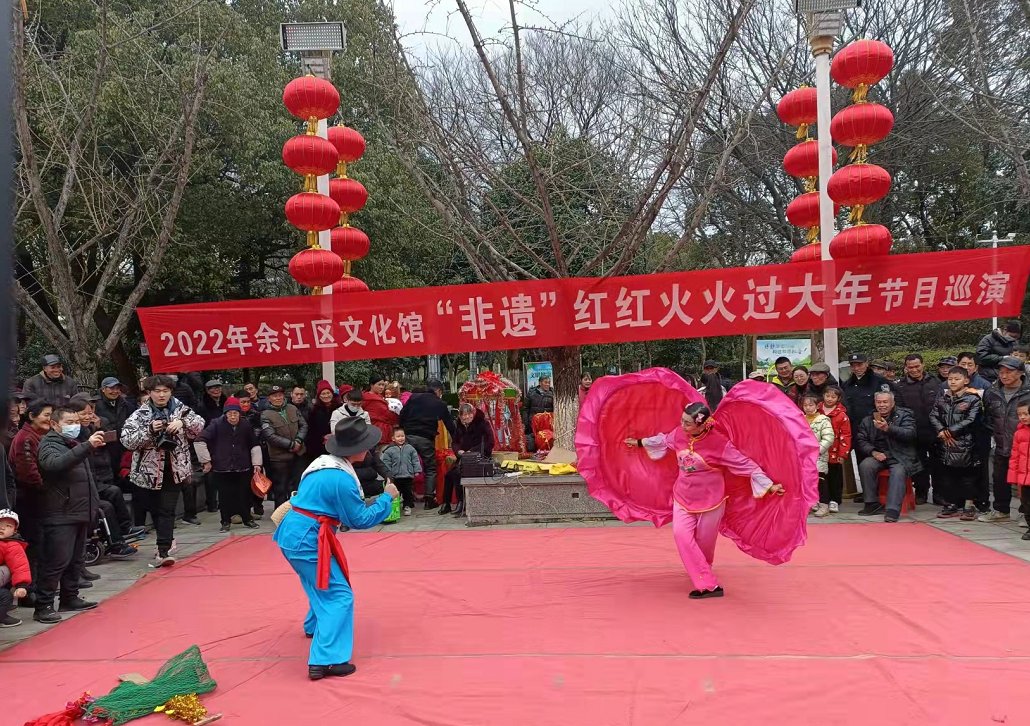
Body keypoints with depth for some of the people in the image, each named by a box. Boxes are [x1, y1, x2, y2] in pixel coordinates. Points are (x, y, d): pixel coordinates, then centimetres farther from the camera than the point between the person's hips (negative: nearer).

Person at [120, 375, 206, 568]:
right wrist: (149, 430, -23)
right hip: (149, 470, 1)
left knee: (167, 510, -6)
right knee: (154, 509, 14)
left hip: (175, 469, -1)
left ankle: (163, 552, -10)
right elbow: (126, 440, -10)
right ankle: (166, 542, 36)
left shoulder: (180, 409, 2)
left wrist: (182, 422, -21)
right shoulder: (140, 414, -3)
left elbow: (199, 425, -2)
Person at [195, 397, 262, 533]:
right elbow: (200, 441, -8)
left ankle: (247, 519, 22)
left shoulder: (246, 425, 0)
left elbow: (255, 445, 11)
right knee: (224, 496, 3)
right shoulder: (217, 424, -9)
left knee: (245, 494, 6)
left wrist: (256, 463, 6)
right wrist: (206, 461, -7)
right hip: (222, 468, -2)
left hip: (243, 468, 2)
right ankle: (226, 521, 18)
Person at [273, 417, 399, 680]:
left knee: (321, 584, 31)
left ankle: (315, 626, 53)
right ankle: (325, 661, -11)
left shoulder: (324, 462, 5)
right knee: (339, 596, -6)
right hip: (308, 540, -10)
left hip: (292, 533, 10)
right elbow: (360, 520, -13)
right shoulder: (342, 479, -22)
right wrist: (387, 498, -3)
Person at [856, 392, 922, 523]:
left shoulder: (904, 416, 5)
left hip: (901, 457, -3)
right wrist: (873, 452, -12)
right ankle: (873, 504, -18)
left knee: (898, 472, -32)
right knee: (865, 465, -26)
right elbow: (860, 441, 8)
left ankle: (893, 510, -36)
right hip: (878, 456, 3)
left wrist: (888, 428, -28)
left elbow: (910, 434, -13)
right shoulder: (868, 420, 15)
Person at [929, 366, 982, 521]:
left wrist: (950, 431, -12)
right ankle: (951, 504, 17)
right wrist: (941, 431, -9)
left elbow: (970, 420, -10)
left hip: (964, 444, -4)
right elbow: (933, 415, 7)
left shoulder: (972, 399, -2)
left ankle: (969, 505, 9)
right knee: (946, 474, 8)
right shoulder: (942, 397, 11)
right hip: (944, 444, 4)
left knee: (966, 475, 1)